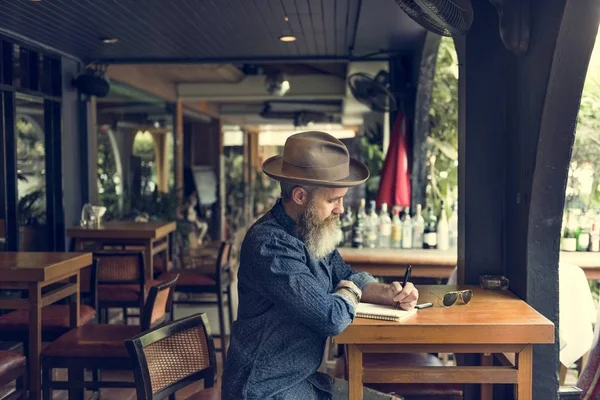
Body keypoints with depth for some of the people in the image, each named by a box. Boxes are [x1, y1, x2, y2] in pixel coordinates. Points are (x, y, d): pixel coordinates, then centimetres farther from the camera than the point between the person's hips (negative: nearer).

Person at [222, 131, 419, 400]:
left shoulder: (314, 232, 3)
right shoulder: (271, 244, -27)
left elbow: (346, 276, 16)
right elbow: (333, 318, -29)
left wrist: (387, 293, -5)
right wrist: (349, 293, -6)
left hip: (304, 378, 9)